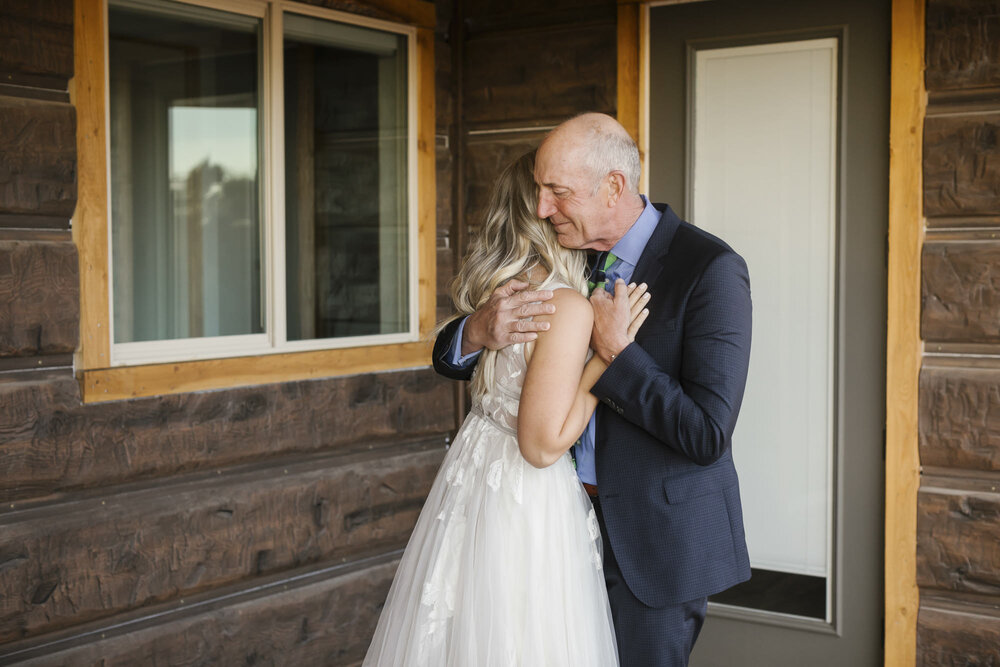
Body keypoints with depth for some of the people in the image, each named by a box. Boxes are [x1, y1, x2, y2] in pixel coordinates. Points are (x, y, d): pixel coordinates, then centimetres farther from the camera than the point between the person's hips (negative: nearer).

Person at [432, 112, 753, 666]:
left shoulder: (710, 268, -18)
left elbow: (708, 434, -23)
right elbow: (450, 360, 5)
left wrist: (616, 352, -23)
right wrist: (480, 331, -18)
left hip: (655, 538, -5)